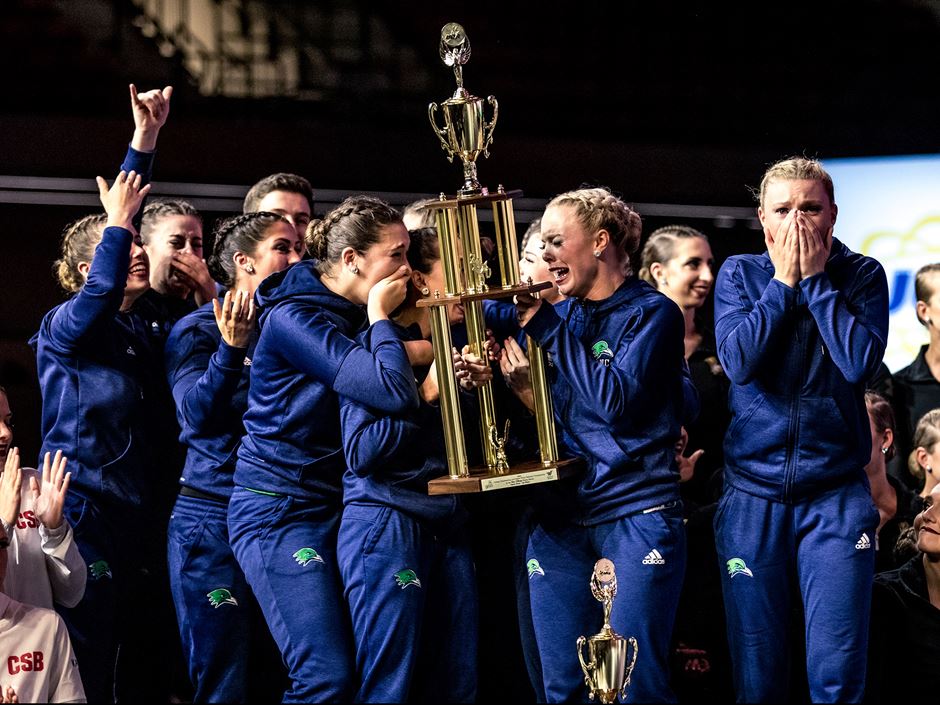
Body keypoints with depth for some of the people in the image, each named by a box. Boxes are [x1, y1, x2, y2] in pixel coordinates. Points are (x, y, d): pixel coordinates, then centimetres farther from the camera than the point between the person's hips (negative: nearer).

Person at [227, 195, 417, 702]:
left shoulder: (353, 317, 10)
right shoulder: (292, 318, -16)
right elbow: (394, 393, -25)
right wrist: (380, 317, -11)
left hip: (337, 504, 8)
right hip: (280, 509, -8)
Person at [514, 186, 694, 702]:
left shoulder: (651, 312, -5)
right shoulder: (557, 314, 12)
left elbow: (615, 401, -17)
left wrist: (548, 330, -12)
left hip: (638, 514, -5)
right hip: (561, 516, 5)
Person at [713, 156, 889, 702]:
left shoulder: (862, 276, 2)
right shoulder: (739, 274, 4)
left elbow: (860, 362, -15)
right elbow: (739, 360, -12)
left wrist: (814, 279, -11)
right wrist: (783, 282, -9)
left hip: (837, 494, -1)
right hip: (753, 494, 1)